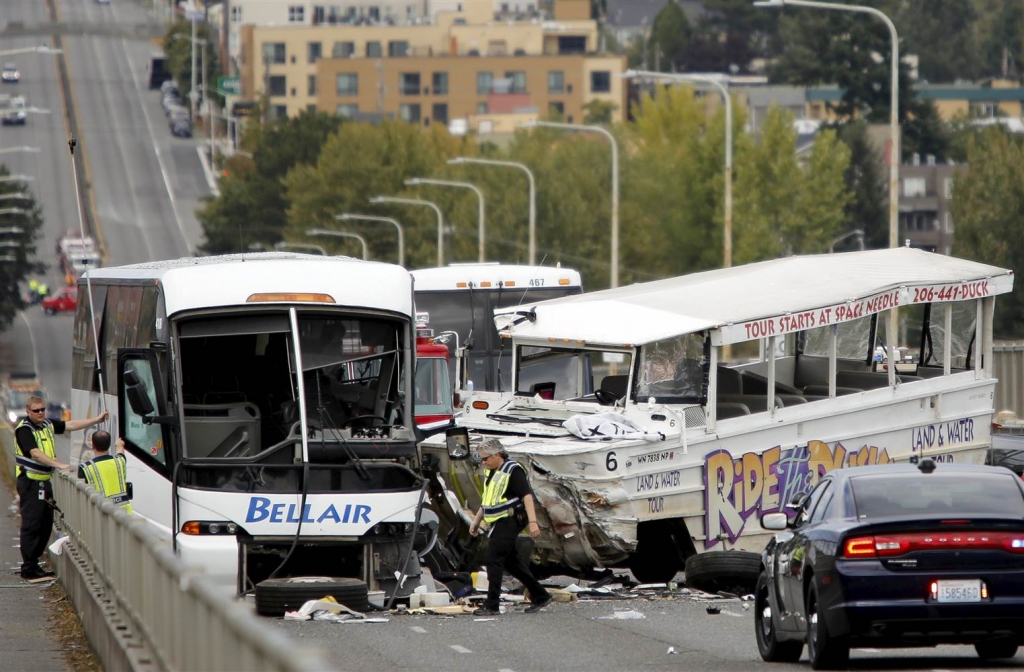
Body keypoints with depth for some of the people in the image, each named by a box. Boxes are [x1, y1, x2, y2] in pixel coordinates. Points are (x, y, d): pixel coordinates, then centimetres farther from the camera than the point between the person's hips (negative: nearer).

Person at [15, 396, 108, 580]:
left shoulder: (48, 425, 11)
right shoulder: (24, 429, -14)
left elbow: (71, 425, 17)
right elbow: (35, 453, -25)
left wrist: (97, 420, 12)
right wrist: (60, 465, -32)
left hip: (44, 481, 9)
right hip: (30, 481, -9)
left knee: (46, 523, 11)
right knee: (31, 524, -9)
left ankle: (33, 563, 18)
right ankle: (28, 569, -8)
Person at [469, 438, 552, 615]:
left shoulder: (513, 471, -13)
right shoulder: (492, 473, 15)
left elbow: (527, 496, -20)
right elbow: (487, 501, 27)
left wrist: (532, 522, -27)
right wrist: (477, 521, 28)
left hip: (509, 520, -10)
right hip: (500, 522, 10)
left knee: (494, 560, -11)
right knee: (512, 562, 13)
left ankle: (491, 605, -10)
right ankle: (540, 596, 22)